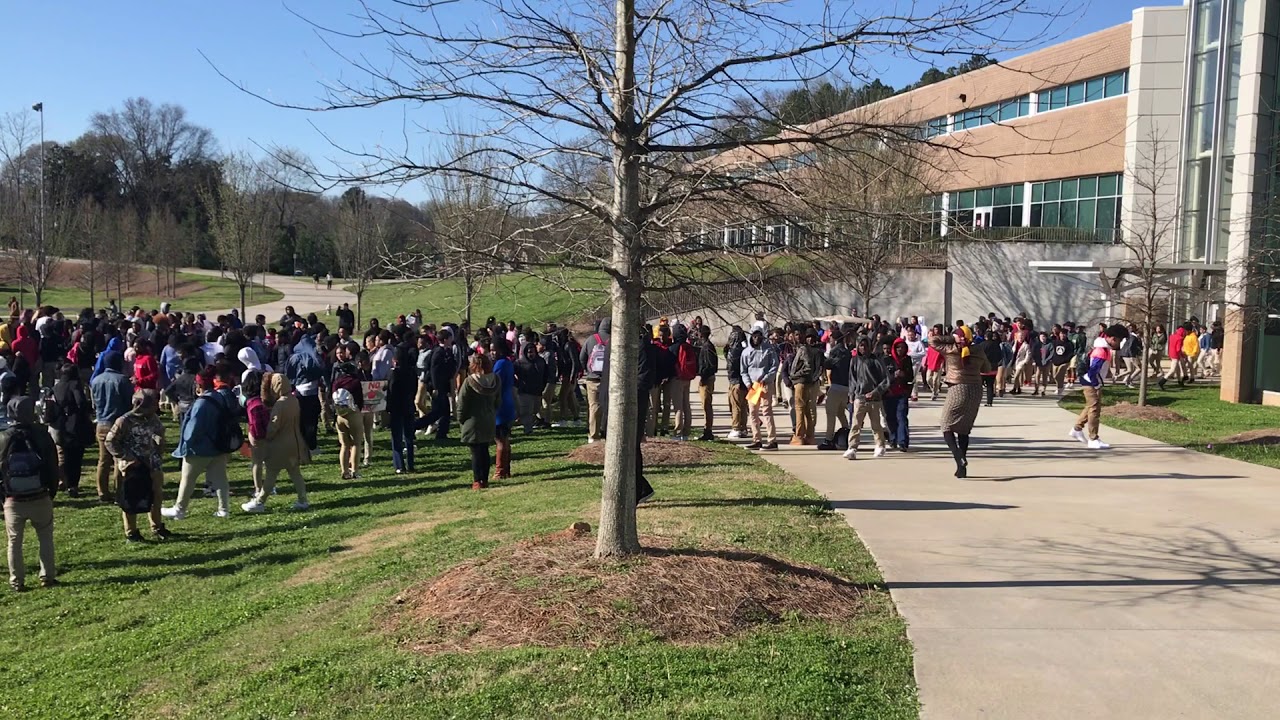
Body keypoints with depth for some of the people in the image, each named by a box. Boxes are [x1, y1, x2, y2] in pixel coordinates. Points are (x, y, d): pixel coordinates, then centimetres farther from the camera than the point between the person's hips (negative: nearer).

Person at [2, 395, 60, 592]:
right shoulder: (41, 435, -7)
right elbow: (52, 467, -3)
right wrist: (52, 491, 9)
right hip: (40, 498, -1)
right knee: (46, 538, 13)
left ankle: (17, 581, 15)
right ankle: (47, 577, 14)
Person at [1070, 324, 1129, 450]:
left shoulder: (1105, 349, 6)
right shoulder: (1102, 351, -25)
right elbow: (1092, 371, -28)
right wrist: (1097, 386, -19)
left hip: (1094, 383, 10)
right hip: (1091, 383, -10)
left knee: (1090, 407, 21)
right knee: (1094, 409, -7)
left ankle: (1077, 429, 34)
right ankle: (1093, 440, -4)